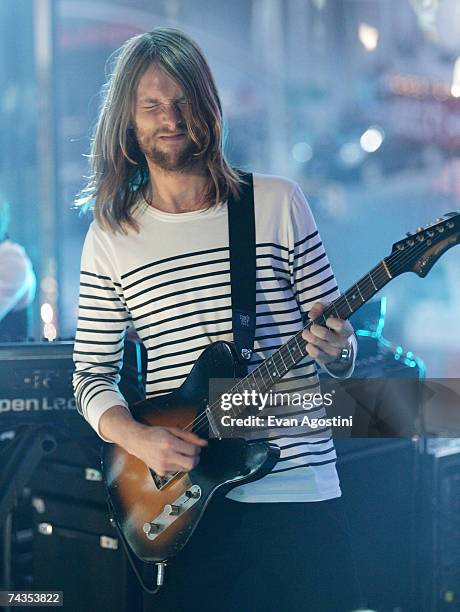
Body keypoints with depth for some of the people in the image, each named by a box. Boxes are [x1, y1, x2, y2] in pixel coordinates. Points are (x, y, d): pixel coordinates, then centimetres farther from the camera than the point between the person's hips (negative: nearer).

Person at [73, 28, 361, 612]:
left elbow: (337, 335, 6)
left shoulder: (278, 202, 2)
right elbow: (91, 374, 6)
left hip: (300, 487, 0)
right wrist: (138, 438, -12)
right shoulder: (110, 235, 4)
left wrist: (335, 350, -18)